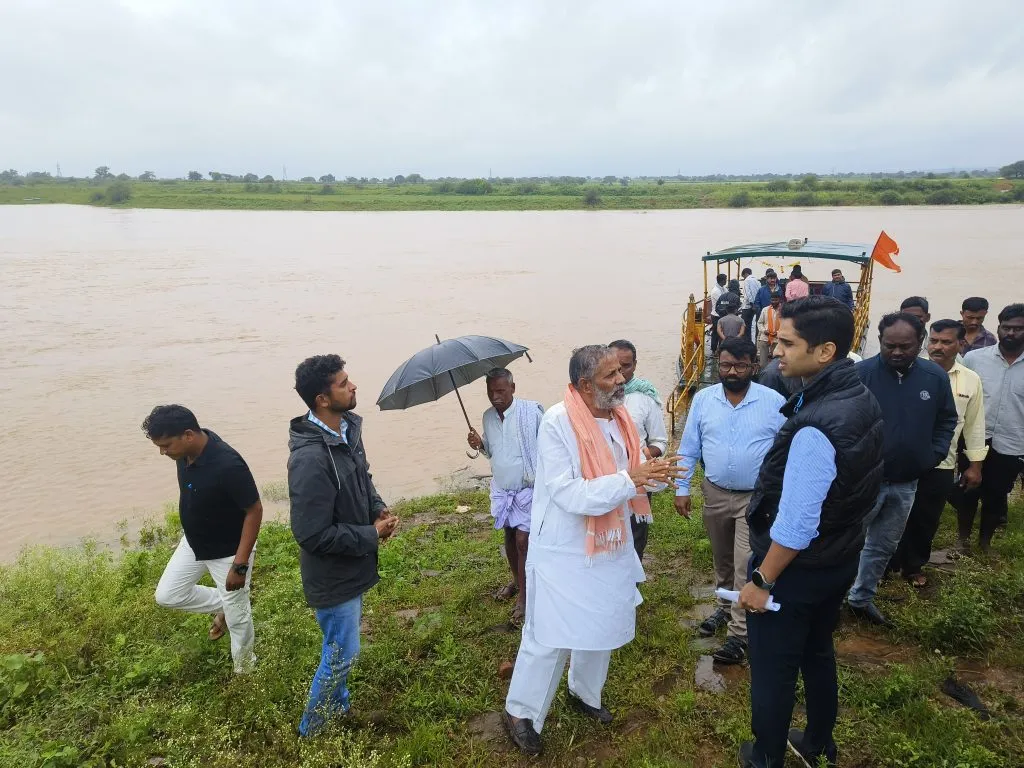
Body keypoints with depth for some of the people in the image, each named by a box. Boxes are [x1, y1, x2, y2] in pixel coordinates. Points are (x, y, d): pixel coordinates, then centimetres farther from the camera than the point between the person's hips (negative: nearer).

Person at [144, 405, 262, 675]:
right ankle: (222, 606, 36)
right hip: (193, 543, 8)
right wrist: (188, 536, 20)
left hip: (228, 551, -7)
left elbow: (254, 510, -28)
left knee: (237, 616, 10)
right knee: (167, 595, 17)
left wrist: (240, 564, -25)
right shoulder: (187, 451, -12)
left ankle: (244, 671, 35)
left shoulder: (227, 465, -37)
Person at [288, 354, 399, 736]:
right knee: (341, 654, 11)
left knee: (342, 649, 27)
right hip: (332, 576, -8)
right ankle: (313, 727, 35)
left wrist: (378, 508, -5)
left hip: (352, 567, 8)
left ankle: (338, 706, 50)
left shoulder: (346, 428, -5)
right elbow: (312, 535, -30)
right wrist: (371, 535, -21)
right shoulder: (310, 459, -33)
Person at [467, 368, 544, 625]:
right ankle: (516, 580, 39)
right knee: (509, 537, 18)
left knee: (523, 540, -8)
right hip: (502, 489, 6)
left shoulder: (532, 411, -16)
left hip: (528, 488, -6)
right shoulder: (488, 416, 3)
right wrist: (480, 445, -6)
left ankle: (524, 596, 6)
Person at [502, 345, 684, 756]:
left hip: (609, 548, 7)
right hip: (564, 554, -7)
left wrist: (655, 473, -17)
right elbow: (569, 494, -28)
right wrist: (630, 479, -33)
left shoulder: (618, 416, -1)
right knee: (550, 638, 4)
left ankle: (585, 693, 48)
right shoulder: (557, 422, -24)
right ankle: (519, 712, 27)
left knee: (603, 628, 23)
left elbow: (632, 473, 6)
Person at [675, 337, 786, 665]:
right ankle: (726, 608, 41)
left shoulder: (774, 402, -10)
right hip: (715, 494, 3)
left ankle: (739, 633, 8)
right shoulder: (702, 399, -4)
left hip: (757, 497, -3)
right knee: (722, 560, 20)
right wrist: (682, 488, -2)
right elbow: (688, 448, 1)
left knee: (746, 567, -3)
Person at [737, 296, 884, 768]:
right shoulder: (862, 400, -4)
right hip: (841, 557, 9)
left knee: (772, 670, 13)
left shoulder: (816, 427, -33)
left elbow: (795, 524, -29)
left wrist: (761, 581, -17)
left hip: (798, 569, -9)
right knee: (818, 654, 27)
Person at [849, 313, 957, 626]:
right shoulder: (860, 373, -16)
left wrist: (934, 456, -1)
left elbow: (947, 421, 11)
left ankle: (861, 598, 37)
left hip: (906, 483, 5)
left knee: (883, 547, 19)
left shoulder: (936, 377, -2)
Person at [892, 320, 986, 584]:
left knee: (927, 520, 16)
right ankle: (890, 562, 29)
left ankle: (913, 566, 35)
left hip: (941, 465, 3)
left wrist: (975, 465, 8)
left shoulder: (971, 380, 0)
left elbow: (974, 424, 8)